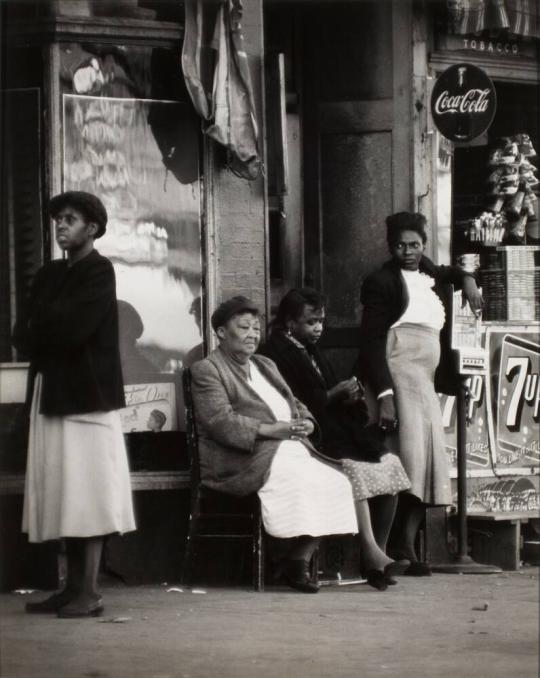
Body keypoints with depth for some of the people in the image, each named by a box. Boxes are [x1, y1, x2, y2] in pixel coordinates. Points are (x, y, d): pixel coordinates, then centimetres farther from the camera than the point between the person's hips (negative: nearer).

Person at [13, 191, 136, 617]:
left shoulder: (99, 272, -6)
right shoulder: (49, 274, 17)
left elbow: (72, 327, -17)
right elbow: (23, 334, 10)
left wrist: (39, 329, 0)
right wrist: (51, 329, -9)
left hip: (86, 393, -8)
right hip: (52, 393, 8)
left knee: (87, 492, -8)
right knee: (64, 494, 7)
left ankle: (90, 593, -8)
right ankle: (73, 587, 11)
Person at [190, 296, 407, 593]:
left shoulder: (266, 365, 29)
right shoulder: (206, 370, 3)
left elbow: (296, 405, 27)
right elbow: (220, 421, -12)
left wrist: (305, 422, 1)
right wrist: (270, 429, -19)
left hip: (294, 447, 8)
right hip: (250, 460, -8)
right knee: (309, 481, -32)